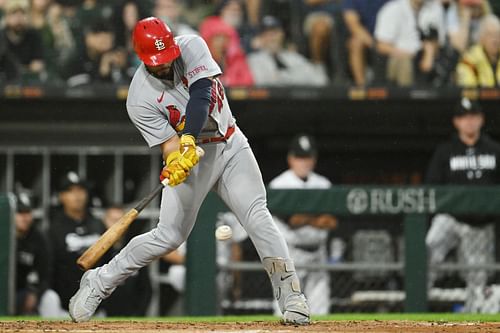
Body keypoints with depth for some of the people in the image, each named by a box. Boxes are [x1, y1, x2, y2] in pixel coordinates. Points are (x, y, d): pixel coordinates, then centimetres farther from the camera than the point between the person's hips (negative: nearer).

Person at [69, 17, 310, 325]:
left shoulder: (192, 47, -12)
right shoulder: (140, 99, -16)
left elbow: (201, 95, -26)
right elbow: (169, 142, -20)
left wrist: (188, 138, -40)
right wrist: (175, 163, -44)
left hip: (231, 147, 2)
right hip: (190, 158, -2)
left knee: (257, 216, -17)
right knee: (168, 236, -6)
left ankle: (292, 297, -18)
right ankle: (98, 283, 12)